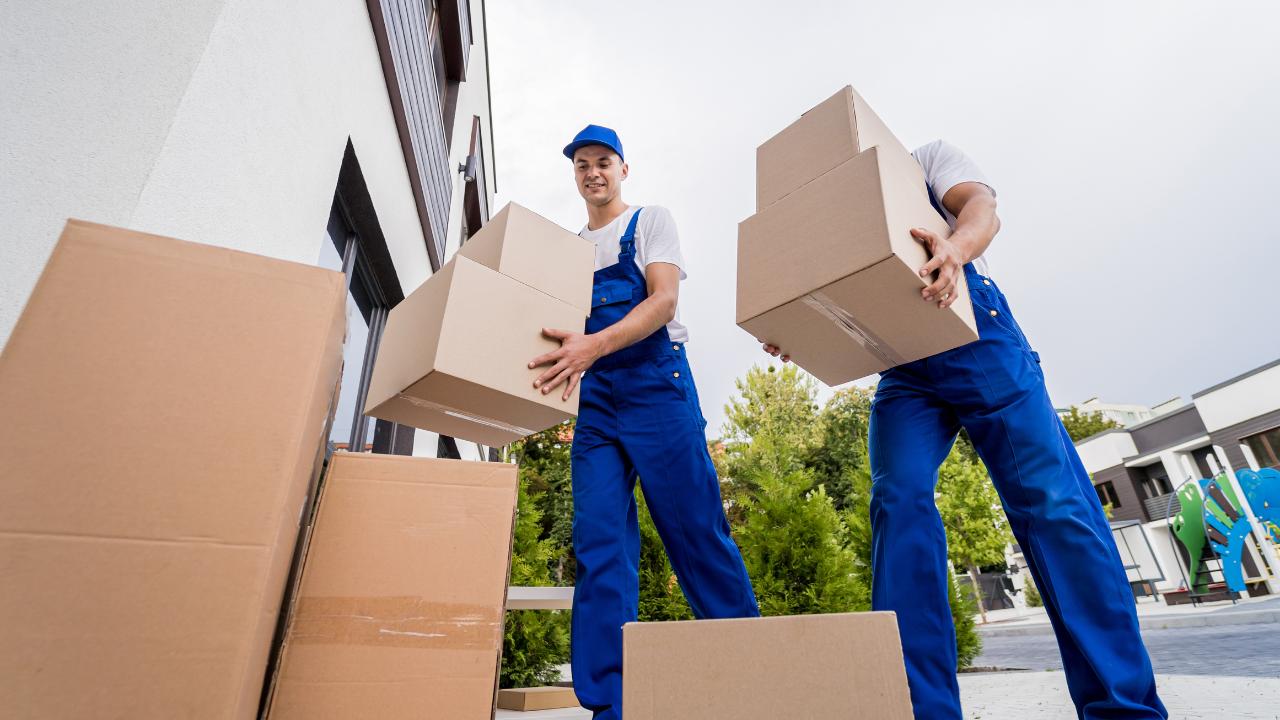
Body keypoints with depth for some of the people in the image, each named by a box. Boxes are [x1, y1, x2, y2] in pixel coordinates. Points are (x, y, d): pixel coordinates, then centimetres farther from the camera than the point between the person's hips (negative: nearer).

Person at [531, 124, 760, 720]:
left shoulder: (651, 221, 10)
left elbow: (664, 299, -8)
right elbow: (558, 326, 19)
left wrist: (595, 345, -24)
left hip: (655, 383, -4)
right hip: (593, 396, 4)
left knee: (696, 531, -4)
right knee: (599, 544, -4)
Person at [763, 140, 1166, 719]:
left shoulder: (928, 158, 18)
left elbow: (982, 206, -4)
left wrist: (955, 246, -29)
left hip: (977, 336, -2)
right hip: (901, 366, 3)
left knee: (1049, 497, -9)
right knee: (899, 500, -16)